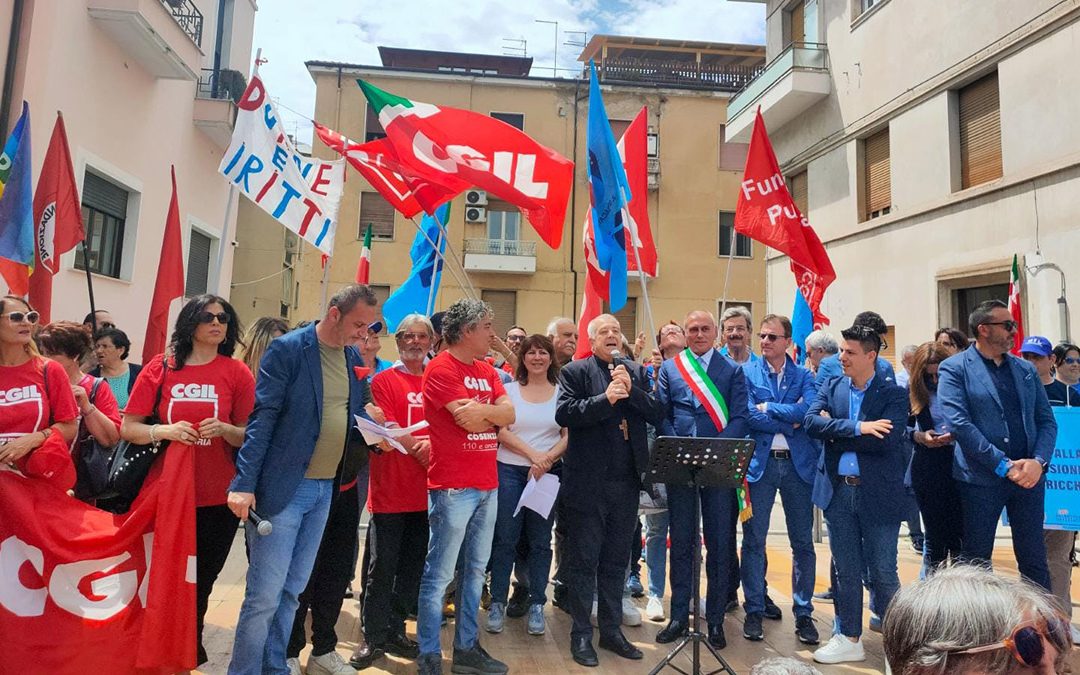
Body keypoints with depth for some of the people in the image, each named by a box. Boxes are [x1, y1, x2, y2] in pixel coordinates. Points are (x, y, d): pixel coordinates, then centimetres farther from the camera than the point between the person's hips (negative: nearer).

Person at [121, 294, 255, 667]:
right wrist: (163, 430, -20)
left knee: (201, 580, 13)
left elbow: (251, 437, 0)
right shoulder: (160, 367, -1)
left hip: (217, 499, 0)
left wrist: (223, 429, -20)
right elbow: (127, 428, -1)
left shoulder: (236, 372, -2)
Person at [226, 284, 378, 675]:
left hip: (326, 488, 6)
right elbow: (262, 418, -14)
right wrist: (244, 483, -19)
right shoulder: (288, 349, -11)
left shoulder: (353, 358, 8)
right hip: (283, 487, -6)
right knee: (264, 595, -1)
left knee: (292, 590, 16)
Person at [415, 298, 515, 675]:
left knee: (475, 570, 14)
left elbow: (509, 415, 3)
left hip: (487, 485, 8)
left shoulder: (487, 371, 15)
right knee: (439, 574, 0)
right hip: (453, 486, -8)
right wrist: (494, 411, -1)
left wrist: (480, 410, -12)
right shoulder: (441, 368, -9)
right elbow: (467, 419, -18)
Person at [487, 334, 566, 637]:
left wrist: (547, 459, -15)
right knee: (505, 538, 2)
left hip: (548, 473, 1)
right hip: (509, 470, 0)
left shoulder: (562, 392, 5)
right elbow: (501, 431, -3)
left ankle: (536, 605, 17)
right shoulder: (509, 389, 5)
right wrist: (532, 453, -14)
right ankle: (497, 603, 14)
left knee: (540, 541, 7)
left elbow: (568, 436, 1)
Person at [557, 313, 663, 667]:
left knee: (616, 560, 14)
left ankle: (611, 629, 28)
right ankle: (581, 634, 18)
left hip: (627, 481, 4)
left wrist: (631, 390, -12)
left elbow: (657, 413, 2)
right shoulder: (575, 372, -1)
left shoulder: (637, 372, 12)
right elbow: (563, 413, -14)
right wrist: (604, 399, -22)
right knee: (583, 560, 5)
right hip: (587, 482, -4)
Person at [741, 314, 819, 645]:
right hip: (759, 464, -1)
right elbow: (749, 416, -10)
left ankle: (803, 613, 22)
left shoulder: (804, 375, 6)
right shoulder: (746, 372, 2)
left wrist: (768, 408, -11)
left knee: (803, 542, 8)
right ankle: (754, 611, 18)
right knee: (754, 541, 5)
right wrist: (790, 420, -10)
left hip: (798, 464, 1)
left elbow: (810, 411, -12)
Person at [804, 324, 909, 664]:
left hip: (878, 493, -3)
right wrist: (856, 427, -21)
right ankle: (849, 639, 27)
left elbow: (885, 440, -20)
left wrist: (834, 431, -13)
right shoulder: (831, 387, 6)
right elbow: (811, 421, -10)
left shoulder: (893, 394, -6)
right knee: (846, 570, 13)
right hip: (839, 491, 4)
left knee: (882, 572, 6)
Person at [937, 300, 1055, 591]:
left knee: (1034, 560, 12)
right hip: (981, 479, -4)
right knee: (976, 562, 8)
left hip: (1028, 476, 4)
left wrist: (1039, 461, -9)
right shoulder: (954, 369, -5)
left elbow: (1047, 421, 9)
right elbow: (959, 423, -14)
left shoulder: (1026, 369, 11)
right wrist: (1004, 465, -16)